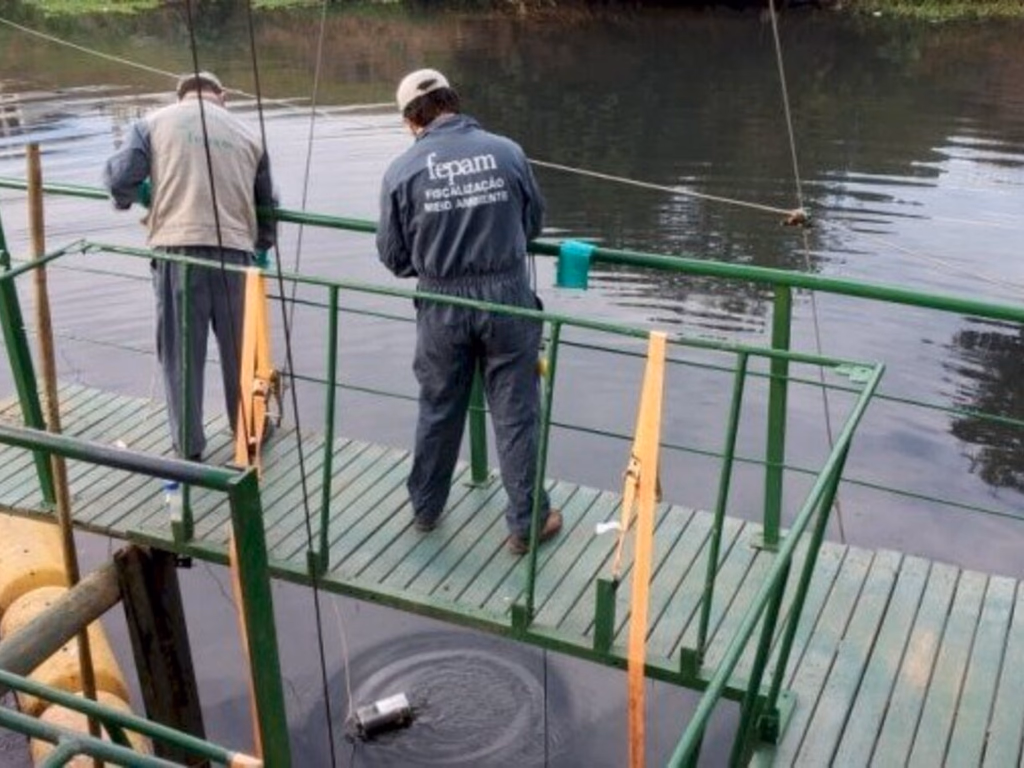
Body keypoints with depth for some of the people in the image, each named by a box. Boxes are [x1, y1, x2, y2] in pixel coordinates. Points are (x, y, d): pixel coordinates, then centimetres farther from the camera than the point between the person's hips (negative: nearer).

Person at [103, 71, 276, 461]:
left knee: (180, 351, 9)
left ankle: (188, 448, 16)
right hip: (233, 250, 2)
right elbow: (266, 204, 22)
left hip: (176, 249, -2)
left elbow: (120, 178, -1)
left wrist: (132, 199, 23)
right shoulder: (247, 134, 16)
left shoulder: (155, 122, 9)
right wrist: (263, 246, 39)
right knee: (238, 347, 17)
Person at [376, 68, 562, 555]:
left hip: (442, 304, 1)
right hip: (506, 296, -1)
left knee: (438, 410, 18)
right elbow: (534, 223, 8)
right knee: (516, 413, 9)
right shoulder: (506, 151, -4)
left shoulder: (403, 170, -6)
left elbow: (393, 257, 0)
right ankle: (527, 522, 19)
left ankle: (425, 508, 35)